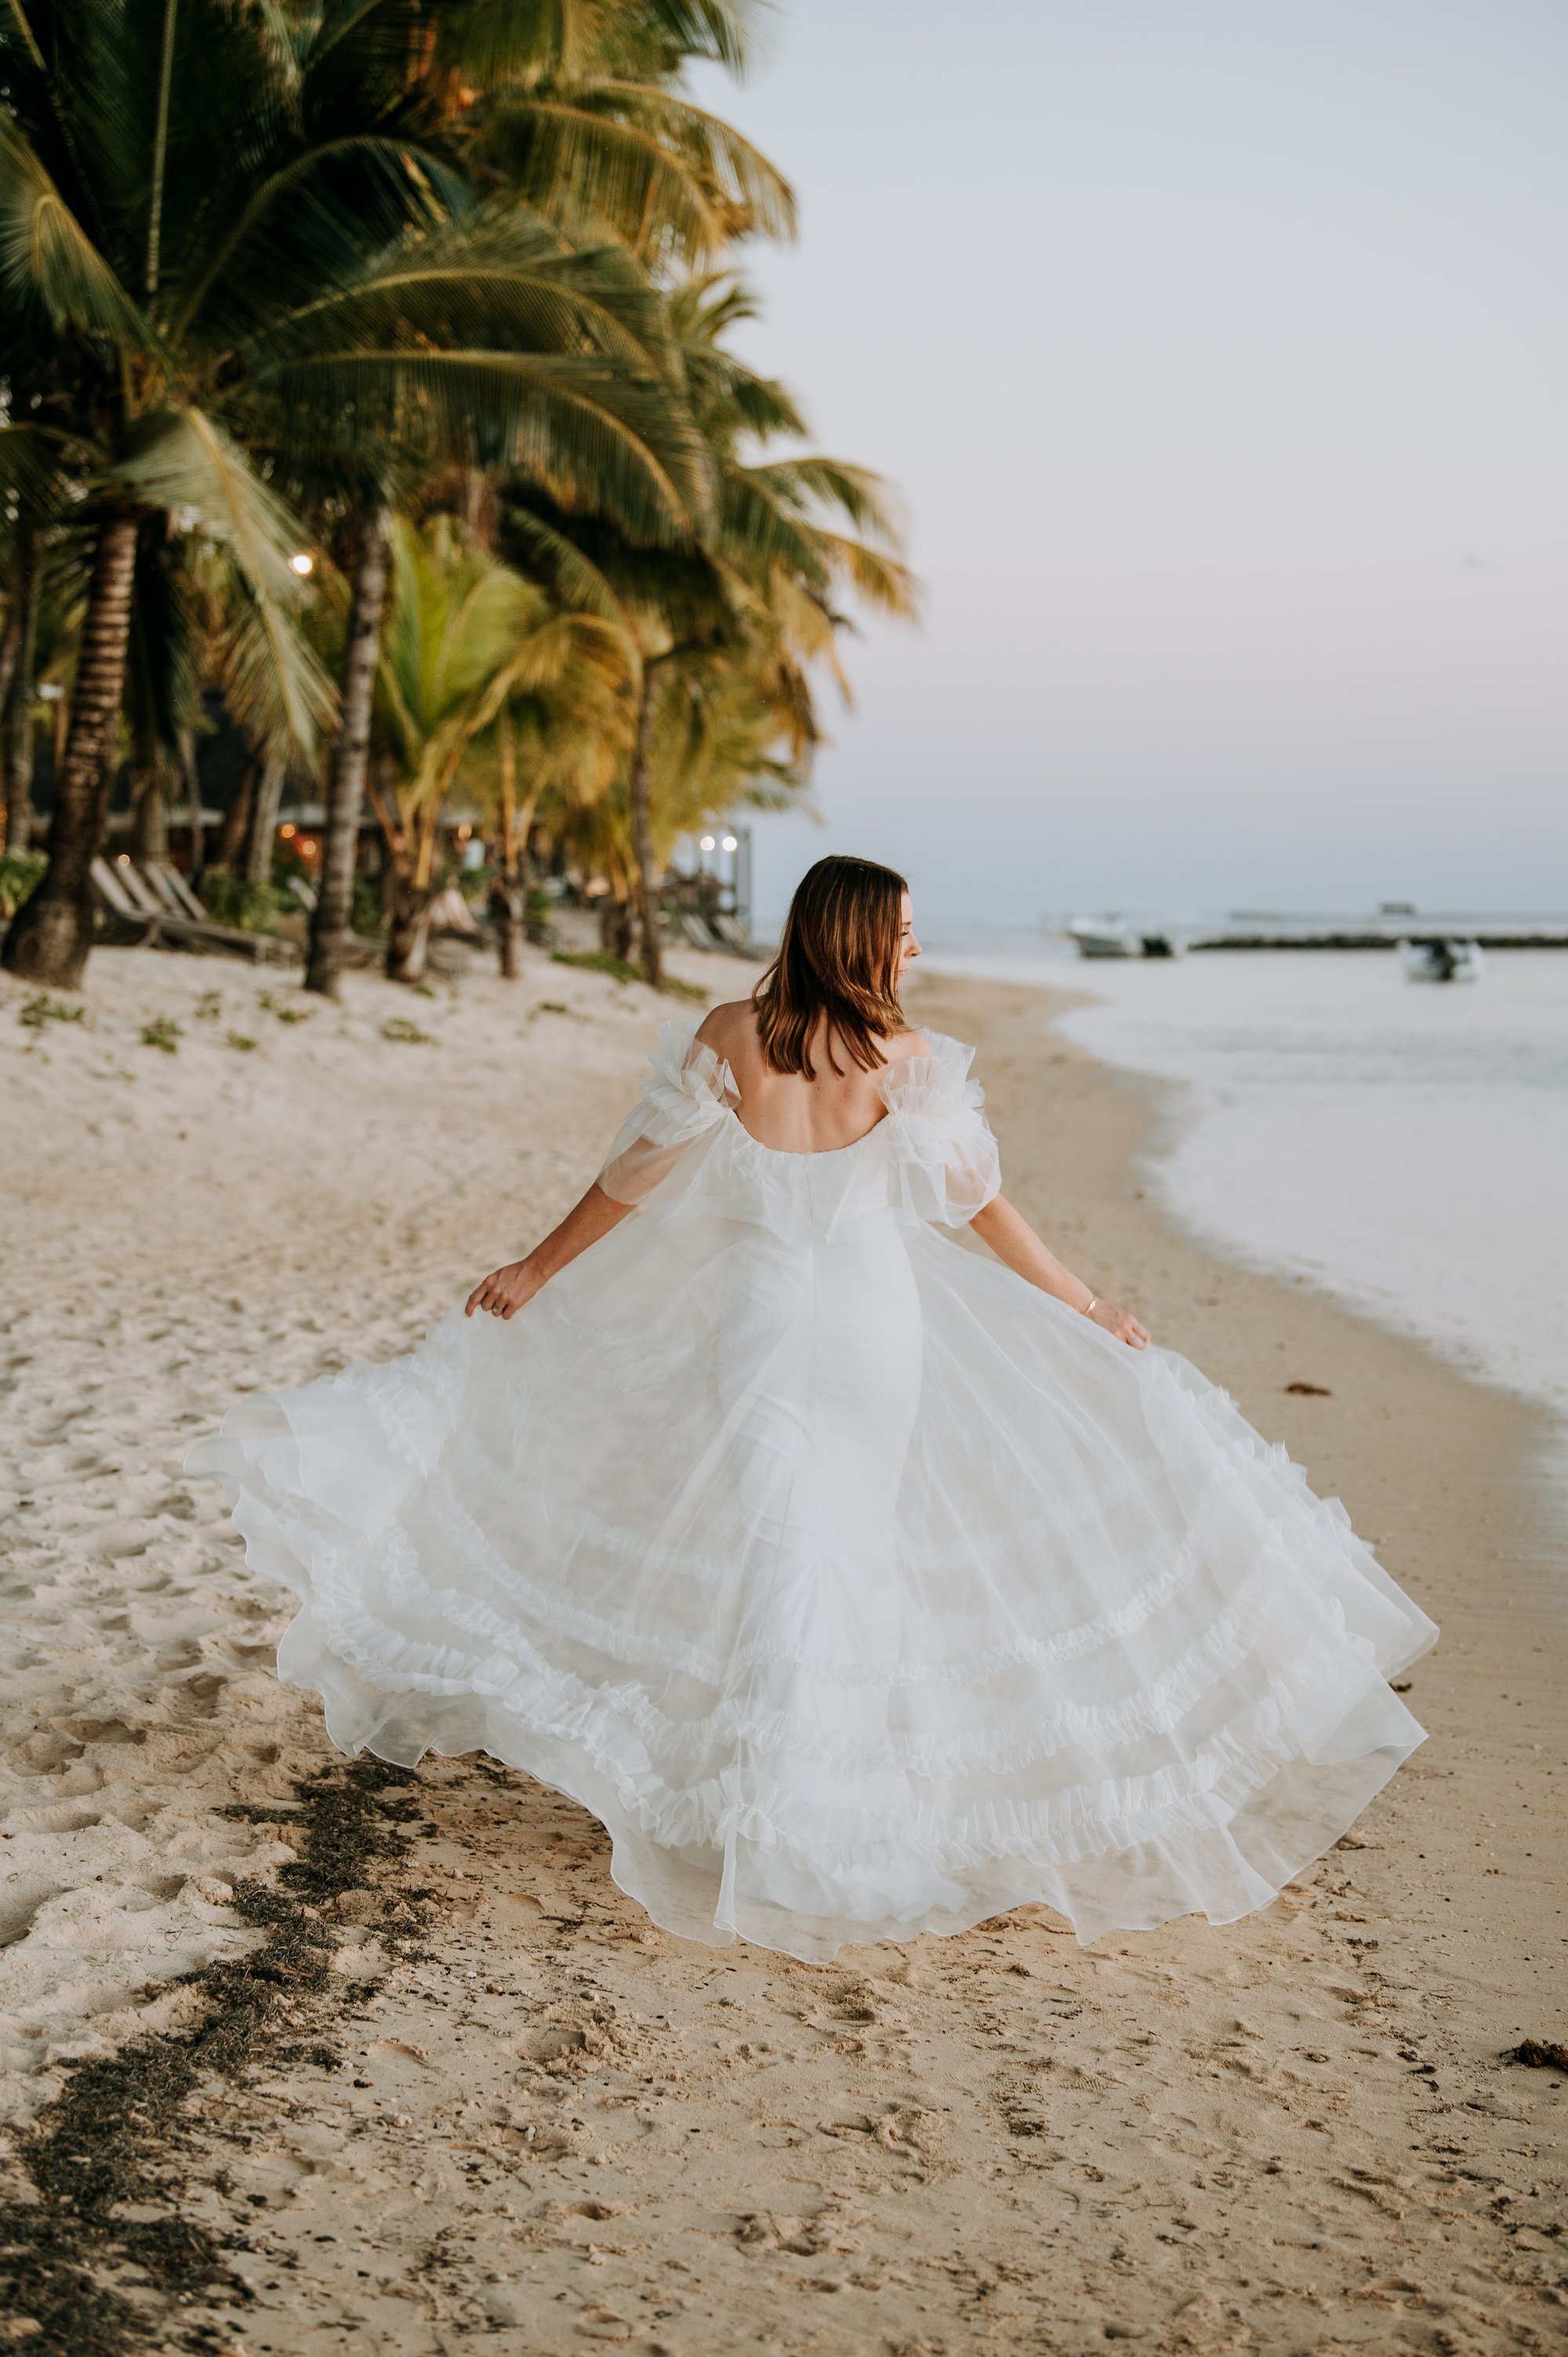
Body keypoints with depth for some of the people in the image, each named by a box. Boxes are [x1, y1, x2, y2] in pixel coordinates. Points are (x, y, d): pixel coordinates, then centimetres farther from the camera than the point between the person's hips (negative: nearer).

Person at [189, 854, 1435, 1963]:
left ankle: (764, 1803, 3)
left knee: (761, 1542, 6)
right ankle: (847, 1789, 15)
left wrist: (535, 1272, 13)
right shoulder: (910, 1061, -8)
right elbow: (986, 1208, -2)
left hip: (752, 1313, 1)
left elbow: (634, 1178, 1)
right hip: (876, 1323, -1)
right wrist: (1089, 1308, 9)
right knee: (861, 1544, 11)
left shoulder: (725, 1037, -5)